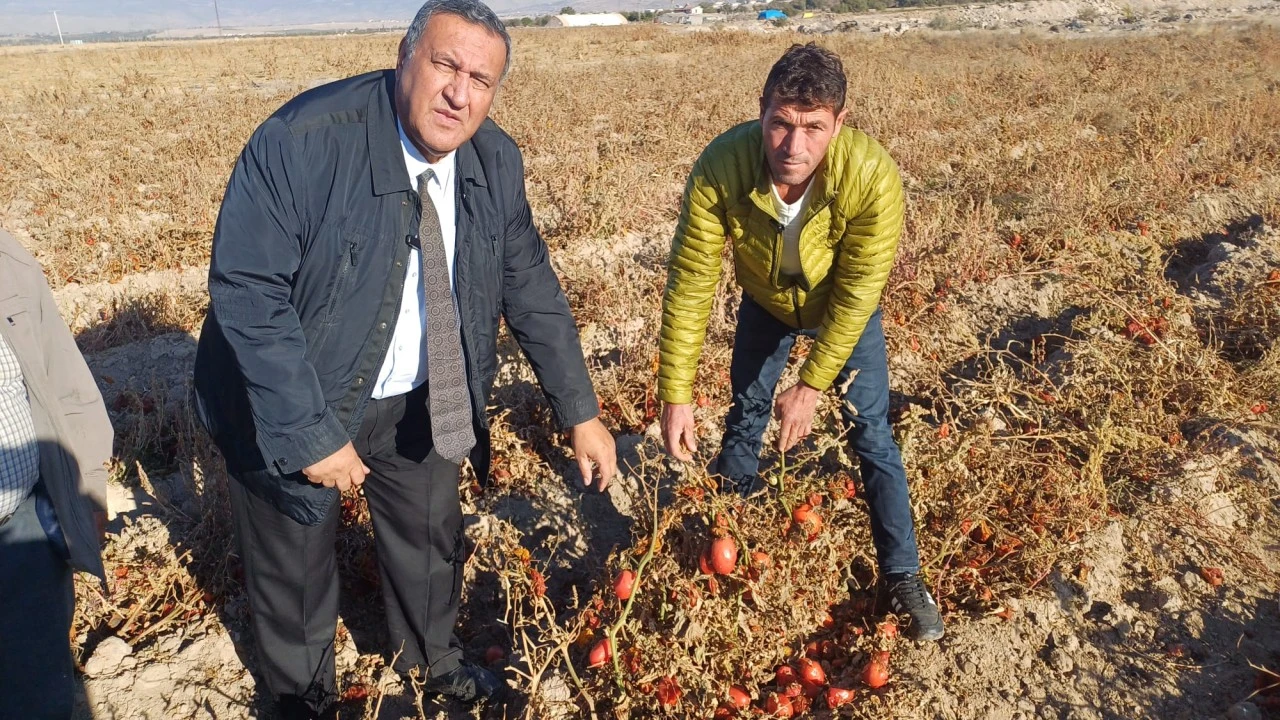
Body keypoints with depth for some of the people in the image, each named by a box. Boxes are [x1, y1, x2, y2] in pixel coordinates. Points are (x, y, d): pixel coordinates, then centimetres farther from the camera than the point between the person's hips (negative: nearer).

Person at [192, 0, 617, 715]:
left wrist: (581, 413, -5)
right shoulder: (302, 139, -28)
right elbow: (246, 292, -27)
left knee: (432, 532, 23)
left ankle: (432, 655, 55)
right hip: (293, 401, -4)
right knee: (295, 566, 17)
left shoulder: (497, 161, -11)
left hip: (420, 400, 5)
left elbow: (531, 286, -4)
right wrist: (309, 435, -27)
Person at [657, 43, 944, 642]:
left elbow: (856, 296, -29)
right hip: (765, 305, 2)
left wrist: (810, 387, -26)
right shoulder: (721, 167, -36)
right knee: (744, 418, 16)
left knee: (872, 437, -1)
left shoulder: (873, 177, -39)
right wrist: (676, 394, -27)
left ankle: (903, 577, 17)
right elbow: (690, 282, -29)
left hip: (843, 311, -2)